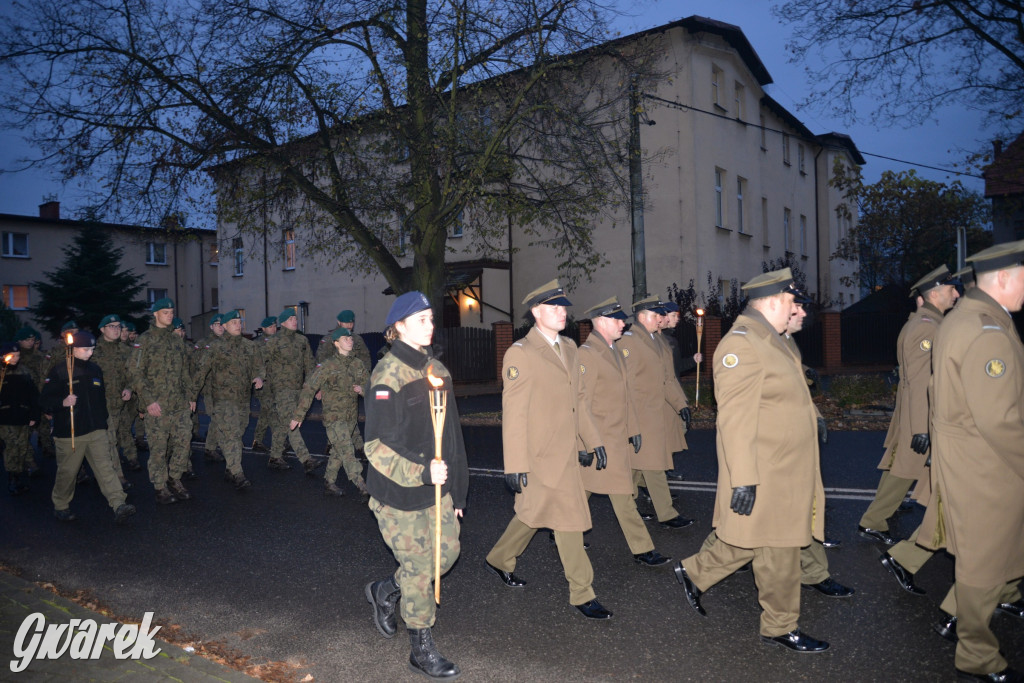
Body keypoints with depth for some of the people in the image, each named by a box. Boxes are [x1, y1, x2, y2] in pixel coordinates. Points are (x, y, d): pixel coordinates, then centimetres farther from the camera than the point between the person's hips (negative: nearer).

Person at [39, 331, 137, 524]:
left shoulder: (95, 370, 14)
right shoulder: (59, 371, -2)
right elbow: (45, 400, -5)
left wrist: (103, 422, 23)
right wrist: (63, 402, -23)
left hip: (96, 431, 4)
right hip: (69, 433, -3)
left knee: (105, 467, -7)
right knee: (67, 472, 7)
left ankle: (119, 505, -18)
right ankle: (60, 506, 28)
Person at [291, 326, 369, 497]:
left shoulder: (358, 364, 5)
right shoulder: (328, 365, -11)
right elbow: (309, 388, -10)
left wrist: (362, 389, -12)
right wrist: (299, 415, -11)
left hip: (351, 416, 6)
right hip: (334, 416, -6)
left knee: (339, 451, 15)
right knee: (347, 451, -14)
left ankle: (329, 482, 29)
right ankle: (360, 484, -14)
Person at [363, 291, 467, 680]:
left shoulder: (437, 371, 9)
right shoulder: (388, 375, -15)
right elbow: (377, 445, -18)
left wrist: (456, 489, 15)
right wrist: (422, 471, -26)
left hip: (436, 486, 7)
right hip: (399, 491, -7)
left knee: (447, 550, 12)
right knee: (417, 567, 3)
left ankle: (384, 591, 37)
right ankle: (422, 650, 21)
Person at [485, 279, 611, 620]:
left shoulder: (568, 347, 12)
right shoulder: (520, 354, -14)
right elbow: (513, 413, -16)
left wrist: (593, 440, 13)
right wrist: (515, 464, -17)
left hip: (568, 451, 8)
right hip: (542, 455, -8)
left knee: (534, 513, 20)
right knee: (568, 520, -1)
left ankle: (500, 559, 41)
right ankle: (582, 594, 14)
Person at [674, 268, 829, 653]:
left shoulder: (768, 340, 14)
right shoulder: (740, 344, -20)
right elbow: (735, 419, -25)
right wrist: (744, 478, -26)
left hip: (784, 472, 10)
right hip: (764, 476, -10)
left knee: (756, 541, 18)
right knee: (778, 553, 4)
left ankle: (695, 573, 33)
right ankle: (780, 628, 22)